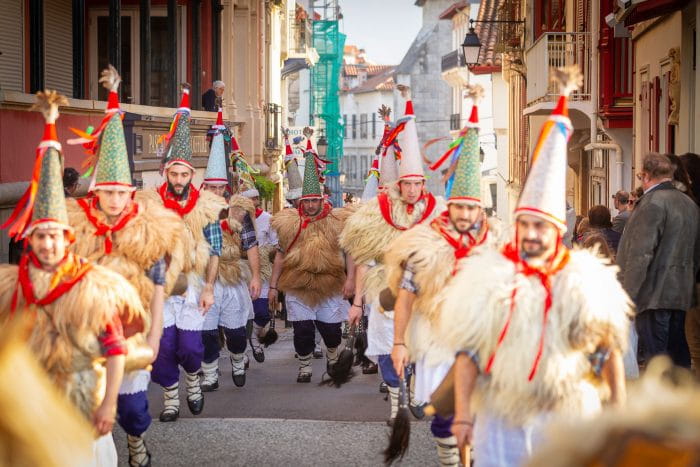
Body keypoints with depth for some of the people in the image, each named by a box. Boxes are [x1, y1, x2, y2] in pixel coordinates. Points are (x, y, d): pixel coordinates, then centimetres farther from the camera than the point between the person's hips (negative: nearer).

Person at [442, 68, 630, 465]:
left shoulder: (585, 282, -4)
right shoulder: (489, 277, -5)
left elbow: (609, 354, 3)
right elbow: (467, 352, -2)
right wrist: (463, 413, -5)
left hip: (567, 417, 0)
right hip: (501, 418, 0)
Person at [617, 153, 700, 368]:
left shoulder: (652, 203, -13)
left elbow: (640, 254, -18)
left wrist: (627, 295, -15)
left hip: (654, 294, -8)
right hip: (681, 294, 8)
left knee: (654, 356, -6)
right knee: (679, 356, 13)